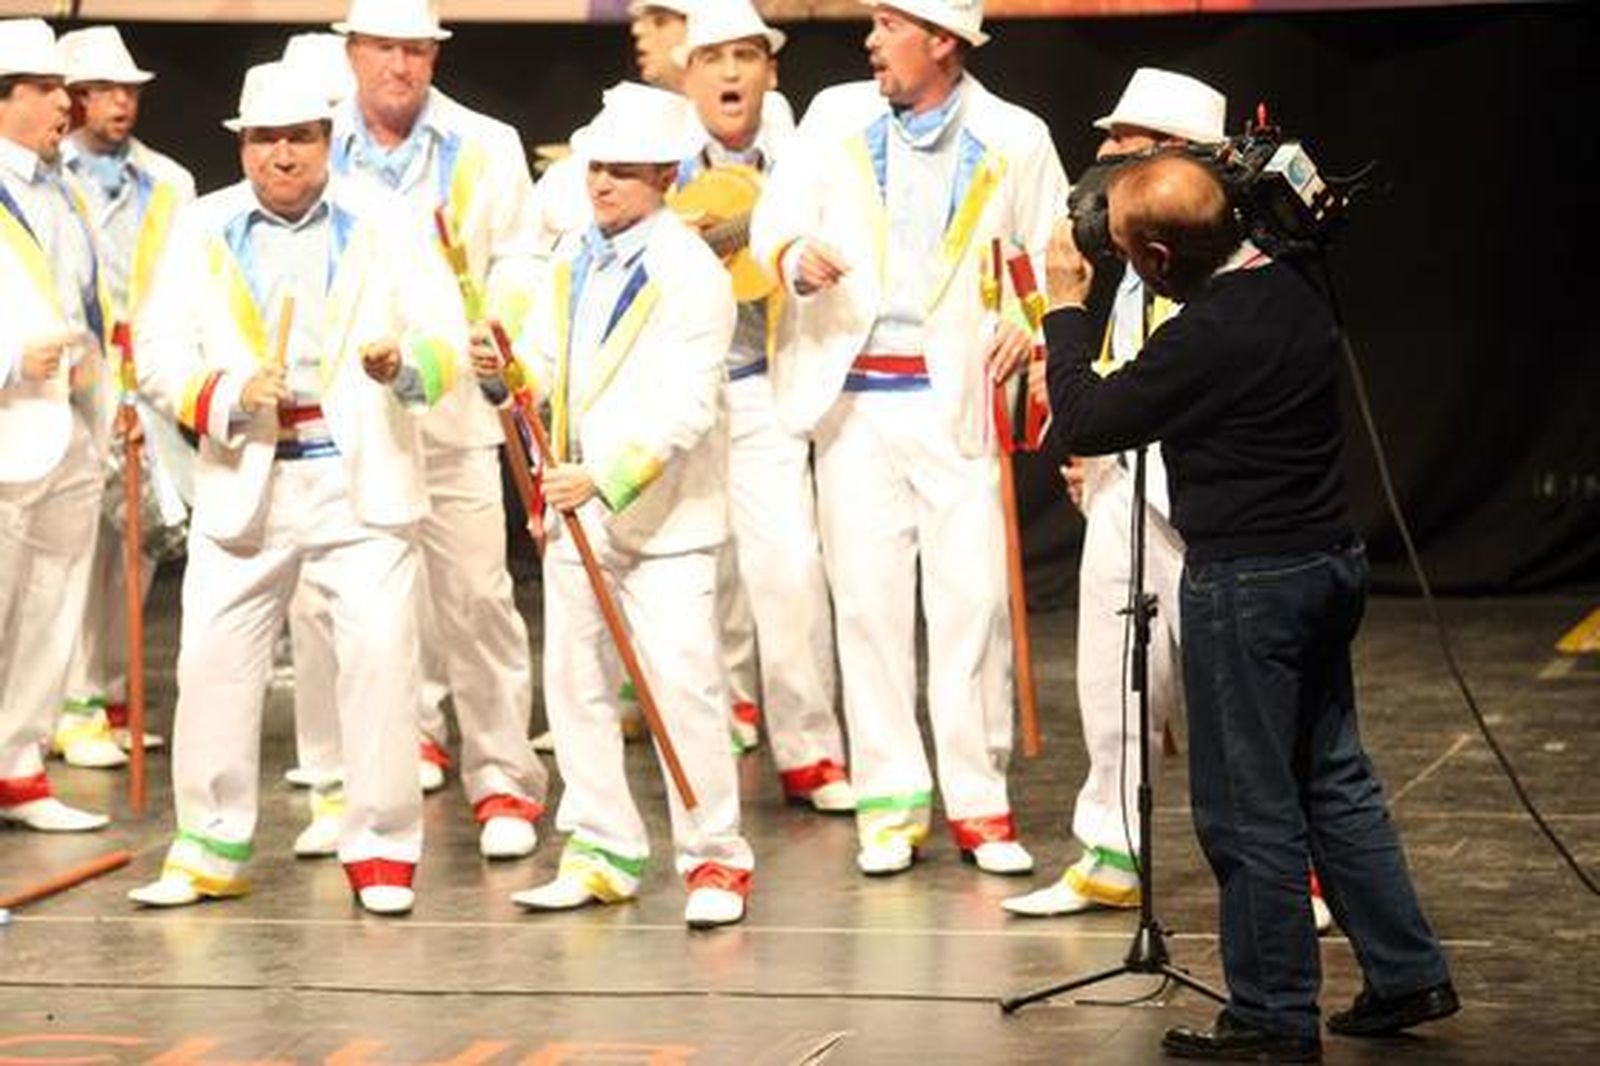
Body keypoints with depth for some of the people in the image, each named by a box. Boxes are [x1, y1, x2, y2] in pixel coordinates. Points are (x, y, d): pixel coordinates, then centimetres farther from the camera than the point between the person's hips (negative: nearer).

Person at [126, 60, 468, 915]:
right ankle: (210, 848, 18)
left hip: (362, 482, -1)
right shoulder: (201, 229, 6)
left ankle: (382, 849, 4)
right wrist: (228, 394, -17)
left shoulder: (380, 225, 5)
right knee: (213, 661, 3)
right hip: (243, 483, 1)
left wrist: (407, 366, -23)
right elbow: (158, 354, 1)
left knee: (380, 657, -8)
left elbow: (445, 334, -1)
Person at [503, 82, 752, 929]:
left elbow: (686, 406, -18)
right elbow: (548, 361, 14)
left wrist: (607, 477, -27)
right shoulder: (574, 259, 11)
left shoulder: (690, 272, -12)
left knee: (682, 684, -9)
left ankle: (714, 861, 1)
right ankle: (602, 855, 20)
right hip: (577, 509, 7)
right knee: (575, 684, 10)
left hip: (663, 514, -7)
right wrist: (506, 368, -9)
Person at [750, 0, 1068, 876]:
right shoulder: (837, 116, 7)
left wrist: (1030, 324, -10)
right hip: (854, 399, 2)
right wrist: (797, 255, -20)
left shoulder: (1014, 140, 2)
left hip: (959, 400, -1)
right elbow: (775, 214, 3)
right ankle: (890, 804, 8)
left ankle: (978, 801, 5)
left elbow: (1057, 256, 9)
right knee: (868, 600, 1)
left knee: (973, 598, -4)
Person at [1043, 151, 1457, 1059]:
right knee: (1333, 774, 18)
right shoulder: (1290, 287, 3)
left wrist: (1067, 306, -2)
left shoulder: (1208, 337, -24)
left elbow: (1087, 423, -14)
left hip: (1249, 582, -9)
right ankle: (1408, 974, 22)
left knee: (1250, 806, 2)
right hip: (1330, 561, 9)